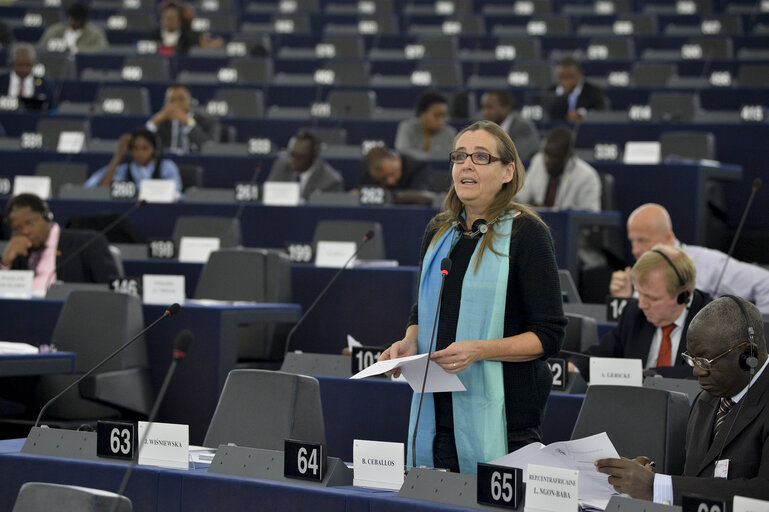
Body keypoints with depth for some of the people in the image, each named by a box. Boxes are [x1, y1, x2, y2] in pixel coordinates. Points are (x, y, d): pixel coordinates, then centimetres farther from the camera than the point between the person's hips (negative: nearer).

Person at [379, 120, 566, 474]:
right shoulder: (439, 232, 13)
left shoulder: (526, 234, -6)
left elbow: (549, 335, -9)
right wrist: (409, 343, 3)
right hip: (437, 410, 6)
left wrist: (479, 350, -21)